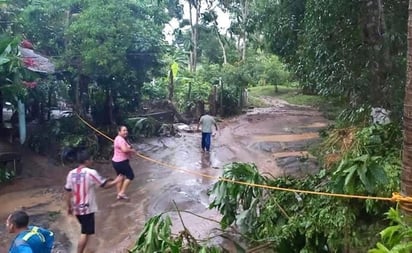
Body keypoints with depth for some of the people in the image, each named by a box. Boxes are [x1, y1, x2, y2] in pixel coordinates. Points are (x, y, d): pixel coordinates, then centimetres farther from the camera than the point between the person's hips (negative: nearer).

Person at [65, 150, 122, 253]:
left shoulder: (71, 173, -1)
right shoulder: (91, 173, -17)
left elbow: (69, 192, 5)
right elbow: (105, 185, -10)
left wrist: (69, 207, 16)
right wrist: (116, 181, 8)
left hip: (76, 208, 7)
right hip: (87, 208, -7)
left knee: (85, 231, 25)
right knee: (85, 233, 0)